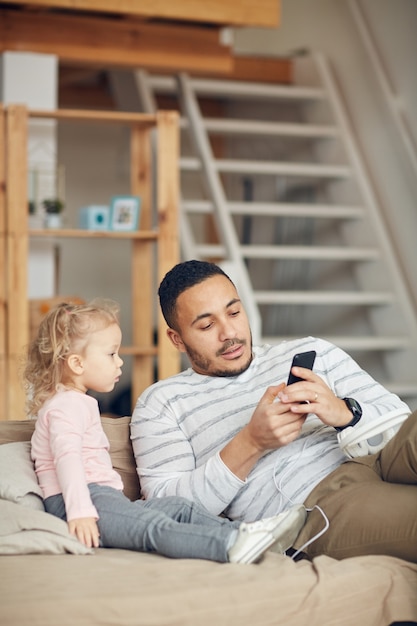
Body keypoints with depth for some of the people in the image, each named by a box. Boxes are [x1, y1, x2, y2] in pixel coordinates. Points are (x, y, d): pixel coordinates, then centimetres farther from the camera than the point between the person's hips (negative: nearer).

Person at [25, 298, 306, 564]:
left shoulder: (77, 402, 30)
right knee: (155, 527, -32)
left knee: (181, 508, -3)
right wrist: (80, 512, -33)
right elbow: (66, 457, -22)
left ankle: (242, 533, -23)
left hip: (103, 498, 11)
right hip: (79, 503, -11)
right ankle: (232, 545, -52)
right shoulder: (67, 405, -7)